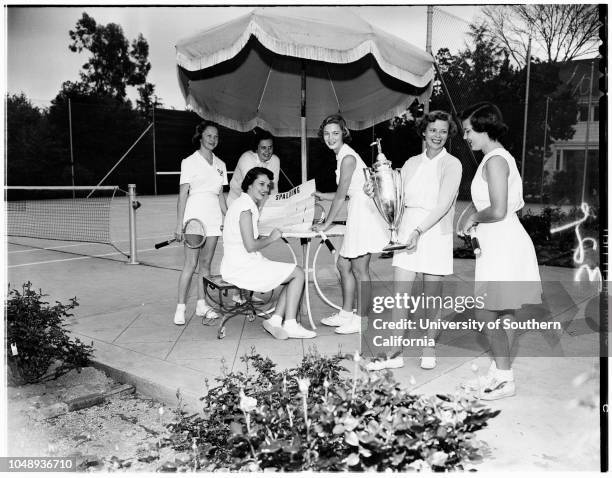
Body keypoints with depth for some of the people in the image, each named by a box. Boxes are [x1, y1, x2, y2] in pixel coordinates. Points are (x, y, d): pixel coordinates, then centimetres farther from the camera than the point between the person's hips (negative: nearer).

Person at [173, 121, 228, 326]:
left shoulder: (220, 164, 14)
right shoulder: (189, 162, -1)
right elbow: (183, 195, -5)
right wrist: (179, 225, -11)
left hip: (213, 216, 5)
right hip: (195, 214, -5)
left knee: (206, 262, 8)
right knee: (191, 263, -6)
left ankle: (202, 304, 17)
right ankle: (180, 307, 1)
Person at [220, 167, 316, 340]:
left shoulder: (241, 204, 17)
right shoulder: (245, 207, -16)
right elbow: (250, 246, -22)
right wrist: (271, 238, -8)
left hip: (236, 266, 10)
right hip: (243, 269, -10)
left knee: (293, 277, 14)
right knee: (298, 273, -3)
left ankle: (275, 320, 6)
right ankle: (290, 325, -1)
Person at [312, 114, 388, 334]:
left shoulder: (348, 157, -14)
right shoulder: (343, 156, 15)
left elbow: (341, 195, -13)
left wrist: (326, 224, -6)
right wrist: (318, 195, 21)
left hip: (363, 213, -10)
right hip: (357, 214, 10)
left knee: (359, 270, -2)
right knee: (343, 264, 15)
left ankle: (362, 319, 8)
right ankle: (346, 314, 25)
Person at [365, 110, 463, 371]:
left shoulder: (451, 164, -3)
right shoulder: (411, 163, 11)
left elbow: (443, 205, -14)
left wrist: (418, 231, -22)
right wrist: (377, 191, -8)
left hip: (435, 233, -3)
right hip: (408, 231, 4)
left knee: (431, 296, 5)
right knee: (399, 294, -1)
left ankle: (429, 346, 26)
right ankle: (394, 354, 6)